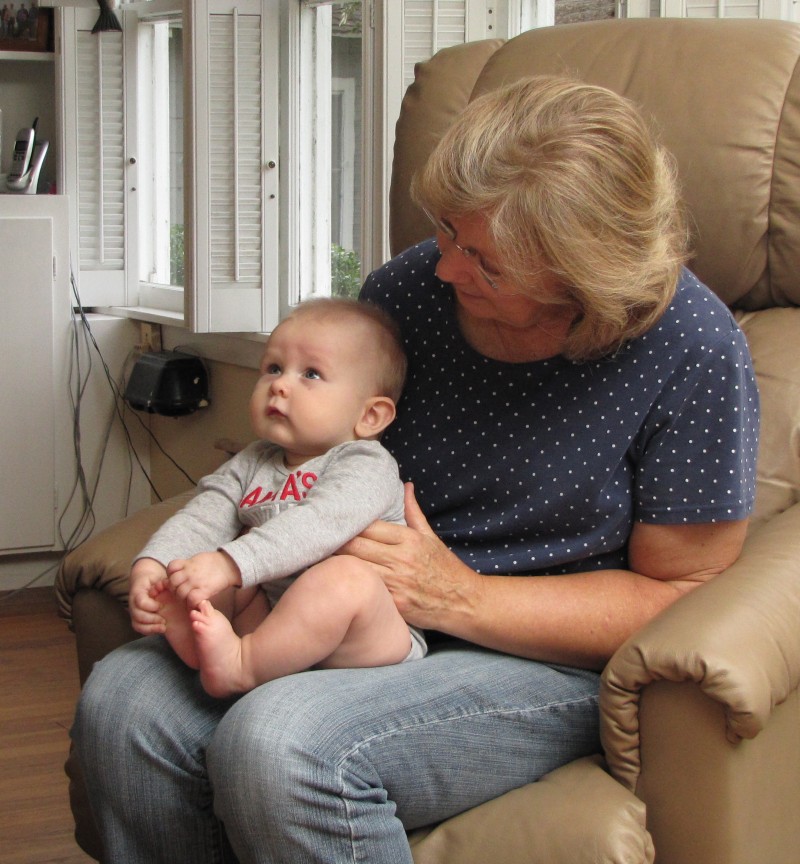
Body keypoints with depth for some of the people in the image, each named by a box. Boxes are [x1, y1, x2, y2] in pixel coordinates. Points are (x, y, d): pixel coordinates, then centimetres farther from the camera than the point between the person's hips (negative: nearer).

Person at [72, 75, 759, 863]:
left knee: (276, 745, -32)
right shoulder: (406, 288, -1)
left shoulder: (694, 352, -15)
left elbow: (679, 593, -9)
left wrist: (463, 597, -19)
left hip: (548, 661, -5)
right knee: (121, 699, -19)